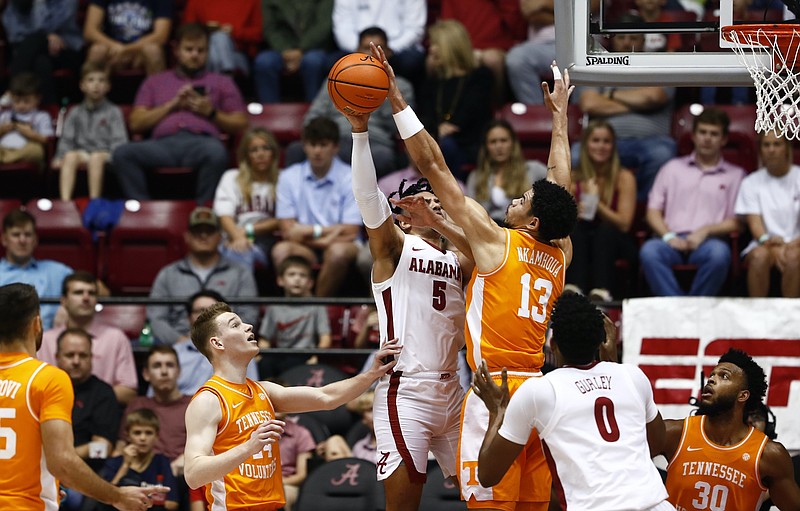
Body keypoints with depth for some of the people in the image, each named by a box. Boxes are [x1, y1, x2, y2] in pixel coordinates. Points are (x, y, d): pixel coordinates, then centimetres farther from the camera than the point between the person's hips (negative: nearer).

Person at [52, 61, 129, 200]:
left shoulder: (113, 112, 10)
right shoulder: (75, 113, 18)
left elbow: (119, 142, 1)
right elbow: (66, 139, 12)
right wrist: (59, 157, -6)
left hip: (105, 154, -2)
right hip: (82, 152, 2)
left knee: (96, 157, -37)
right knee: (70, 156, -32)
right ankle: (65, 200, -46)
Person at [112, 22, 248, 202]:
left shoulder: (222, 82, 29)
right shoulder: (154, 82, 32)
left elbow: (240, 125, 19)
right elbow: (135, 123, 18)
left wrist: (211, 113, 3)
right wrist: (172, 105, 8)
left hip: (202, 139, -1)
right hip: (164, 143, 1)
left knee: (216, 153, -41)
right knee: (122, 154, -32)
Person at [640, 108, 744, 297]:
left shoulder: (735, 175, 19)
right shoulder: (673, 168, 24)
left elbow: (736, 222, 10)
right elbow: (653, 212, 16)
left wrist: (706, 231, -9)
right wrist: (668, 236, -5)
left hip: (707, 240, -1)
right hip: (672, 240, 1)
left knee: (720, 253, -39)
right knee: (649, 251, -35)